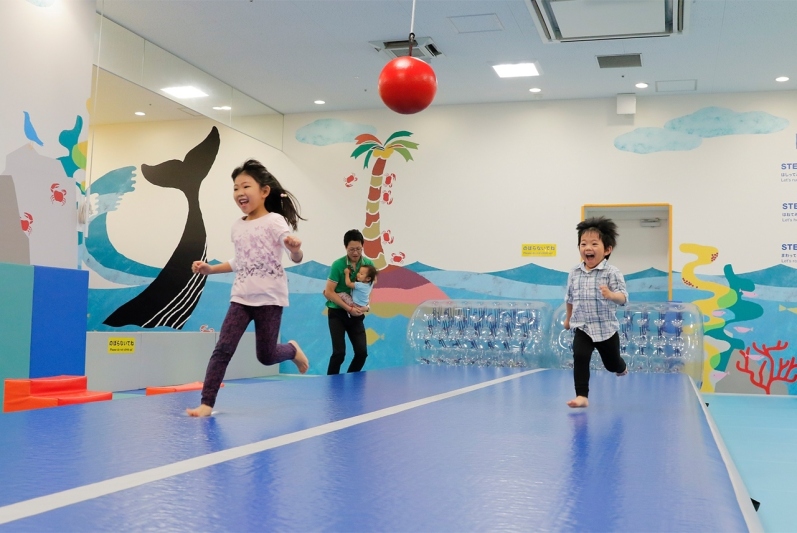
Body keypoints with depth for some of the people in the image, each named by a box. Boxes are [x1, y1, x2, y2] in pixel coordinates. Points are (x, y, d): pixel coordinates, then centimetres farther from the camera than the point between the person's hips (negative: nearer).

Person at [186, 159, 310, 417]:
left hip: (269, 298, -5)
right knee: (223, 349, -9)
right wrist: (210, 269, 13)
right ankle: (206, 403, -7)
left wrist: (295, 249, -41)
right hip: (241, 298, 5)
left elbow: (296, 258, -18)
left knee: (266, 356, 5)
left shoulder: (274, 221, -11)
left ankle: (292, 349, 38)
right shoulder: (237, 226, 8)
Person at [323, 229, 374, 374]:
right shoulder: (338, 265, -15)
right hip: (337, 312, -4)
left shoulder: (368, 264, -3)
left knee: (362, 352, -4)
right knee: (339, 352, -11)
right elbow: (329, 292, -15)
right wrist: (349, 309, -18)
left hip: (357, 314, 4)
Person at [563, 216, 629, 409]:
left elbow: (623, 298, -23)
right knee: (580, 357, -21)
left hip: (607, 328, -2)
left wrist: (611, 295, -44)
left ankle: (621, 367, 55)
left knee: (612, 364, 18)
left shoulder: (612, 273, -15)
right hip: (582, 328, 2)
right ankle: (582, 396, -13)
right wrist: (568, 318, 24)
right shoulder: (574, 273, -2)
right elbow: (570, 297, 14)